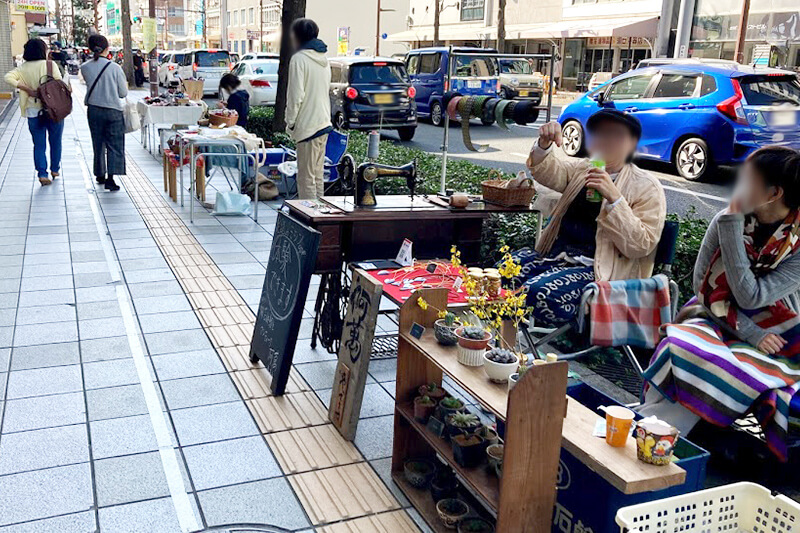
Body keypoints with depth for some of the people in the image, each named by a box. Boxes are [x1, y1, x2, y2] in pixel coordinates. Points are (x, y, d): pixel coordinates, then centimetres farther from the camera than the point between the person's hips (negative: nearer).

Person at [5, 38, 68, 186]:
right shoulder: (50, 65, -7)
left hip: (33, 112, 2)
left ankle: (42, 173, -2)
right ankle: (55, 169, 27)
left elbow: (8, 78, -12)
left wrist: (27, 89, -9)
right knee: (55, 142, 16)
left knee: (39, 145, 7)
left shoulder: (23, 68, 1)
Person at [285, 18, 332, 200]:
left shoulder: (299, 58, -12)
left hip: (308, 125, -9)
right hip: (324, 122, 9)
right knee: (318, 175, 15)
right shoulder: (323, 58, 15)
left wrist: (290, 122, -5)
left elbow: (296, 95, -16)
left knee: (306, 178, -4)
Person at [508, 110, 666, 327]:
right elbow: (547, 172, 4)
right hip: (556, 255, 6)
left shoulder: (647, 187, -1)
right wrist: (545, 143, -17)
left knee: (540, 292, -31)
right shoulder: (582, 168, 18)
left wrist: (614, 198, -20)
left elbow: (641, 246, -11)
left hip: (596, 269, -6)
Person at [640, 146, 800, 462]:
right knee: (680, 347, -31)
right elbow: (702, 283, -3)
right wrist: (747, 331, -15)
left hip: (772, 341, -3)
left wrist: (732, 224, -23)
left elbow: (750, 297, -22)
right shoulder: (729, 219, -4)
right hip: (718, 323, 3)